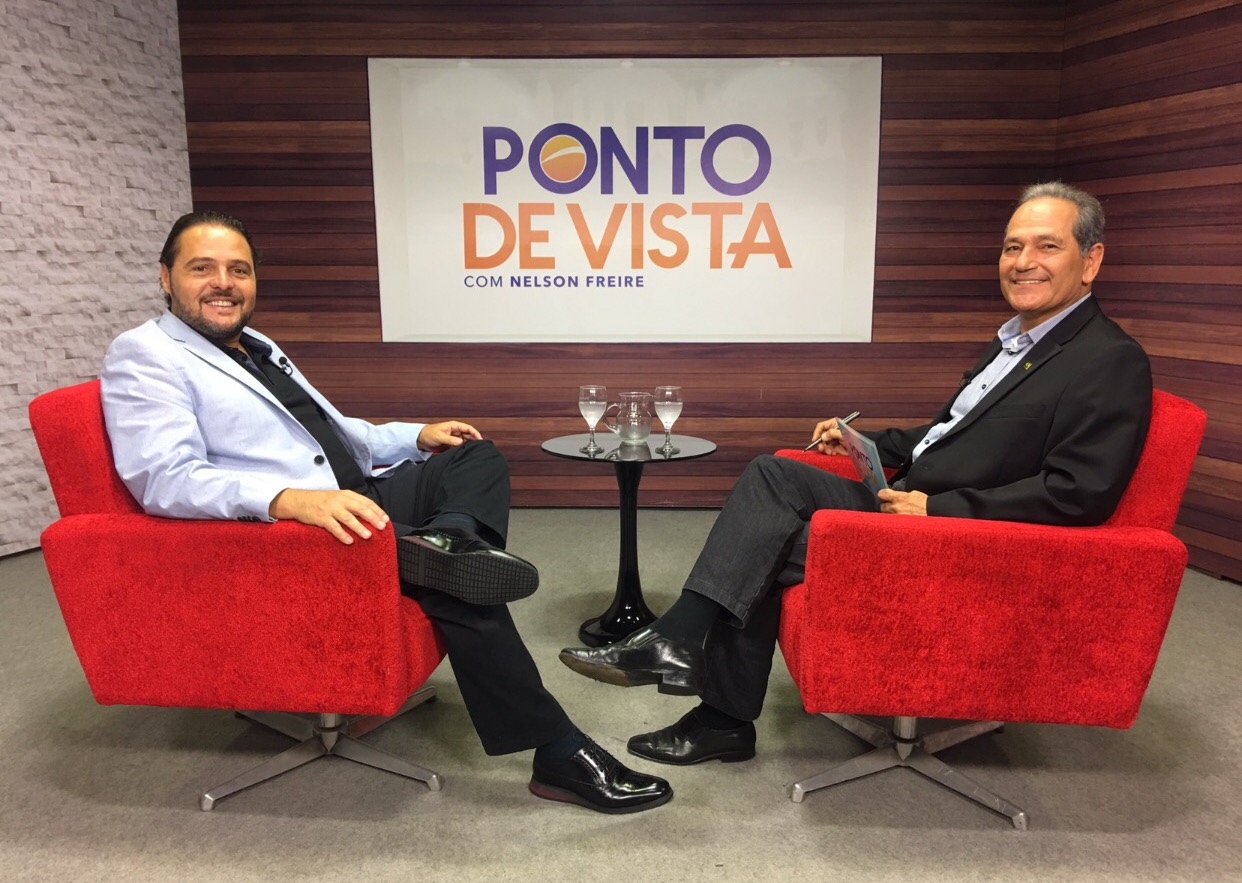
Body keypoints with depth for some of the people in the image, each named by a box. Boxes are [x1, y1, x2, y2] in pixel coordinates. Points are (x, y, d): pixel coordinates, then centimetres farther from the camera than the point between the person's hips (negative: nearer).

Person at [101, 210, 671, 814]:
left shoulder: (258, 348, 22)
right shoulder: (145, 356, -4)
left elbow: (337, 433, 31)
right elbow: (165, 478, -20)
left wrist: (417, 437, 14)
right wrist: (290, 498, -36)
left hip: (355, 501, 9)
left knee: (476, 458, 0)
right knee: (455, 580, -23)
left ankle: (449, 540, -34)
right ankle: (560, 755, -16)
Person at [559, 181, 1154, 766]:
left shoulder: (1112, 363, -10)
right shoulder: (1014, 342, 19)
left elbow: (1080, 494, -19)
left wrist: (937, 508, -20)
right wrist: (864, 444, 9)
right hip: (910, 501, 9)